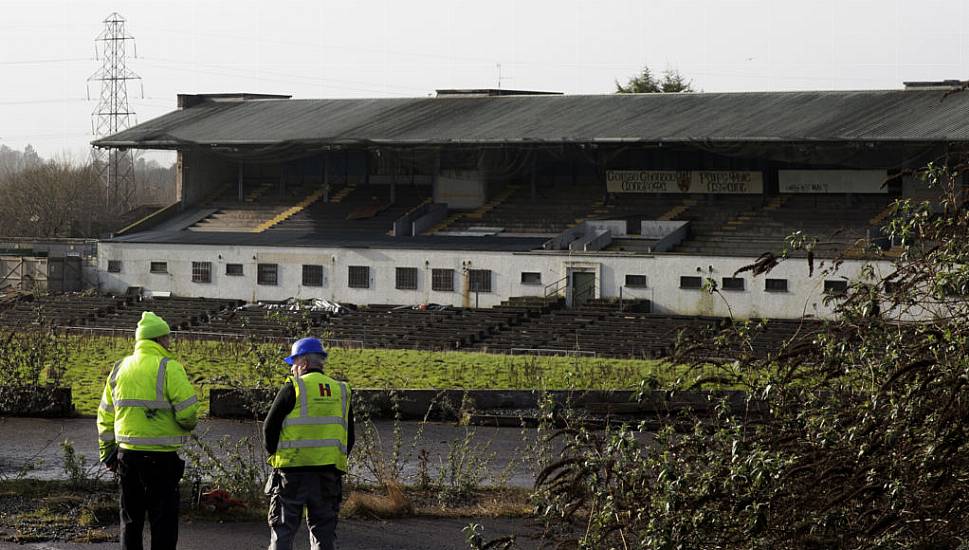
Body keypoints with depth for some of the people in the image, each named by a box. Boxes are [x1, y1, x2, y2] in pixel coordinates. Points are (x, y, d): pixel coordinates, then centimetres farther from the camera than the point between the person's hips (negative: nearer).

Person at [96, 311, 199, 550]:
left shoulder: (120, 369, 9)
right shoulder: (169, 369, -11)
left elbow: (105, 416, 14)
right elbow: (188, 412, -17)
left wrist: (108, 453, 21)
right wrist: (189, 425, 5)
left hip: (127, 455, 6)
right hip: (161, 458, -6)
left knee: (131, 521, 15)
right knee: (163, 522, 1)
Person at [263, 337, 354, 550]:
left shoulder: (293, 388, -4)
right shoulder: (341, 392, 11)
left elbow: (269, 427, -3)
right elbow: (349, 438, 14)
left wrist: (275, 455, 11)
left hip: (293, 470, -4)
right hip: (329, 474, 4)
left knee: (282, 530, 2)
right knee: (324, 531, 9)